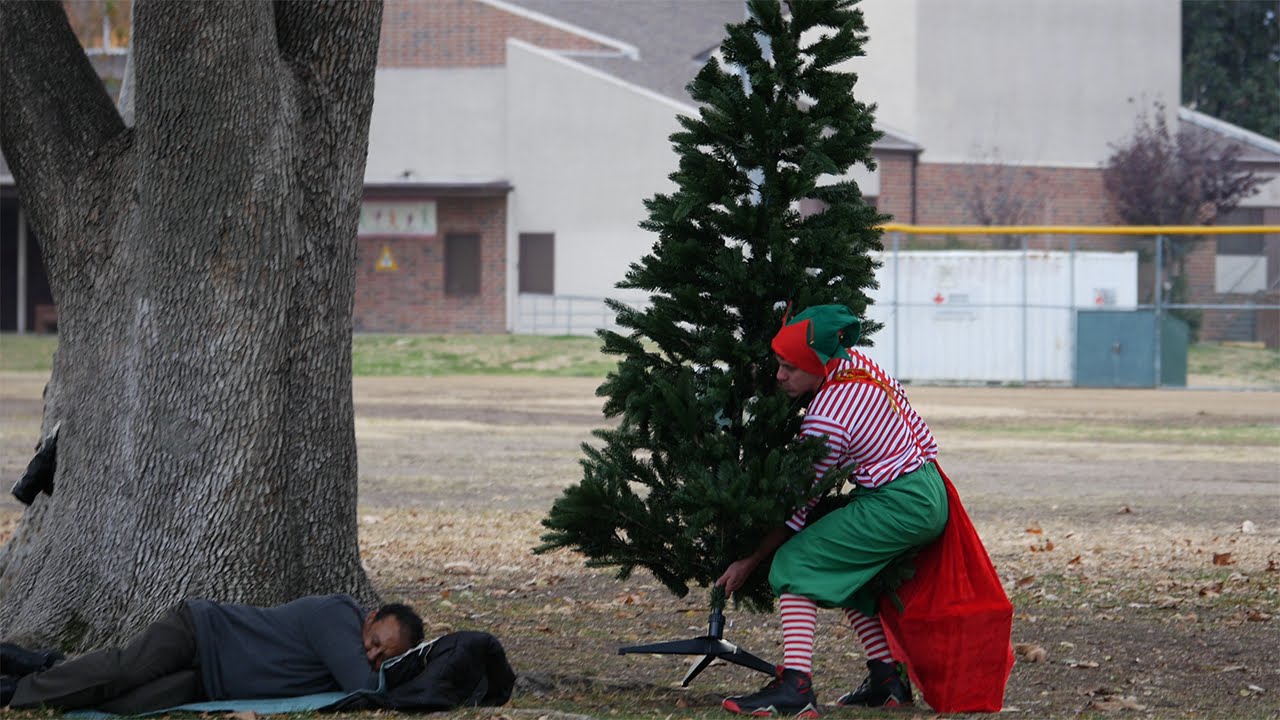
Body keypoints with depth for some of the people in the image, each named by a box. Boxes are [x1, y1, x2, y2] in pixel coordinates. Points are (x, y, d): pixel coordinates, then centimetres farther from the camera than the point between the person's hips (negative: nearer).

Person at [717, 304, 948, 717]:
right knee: (845, 572, 22)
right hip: (930, 493, 10)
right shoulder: (857, 363, 4)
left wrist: (751, 562, -4)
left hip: (896, 508, -10)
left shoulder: (826, 422, -19)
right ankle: (887, 680, 18)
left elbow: (800, 507, -11)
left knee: (794, 562, -11)